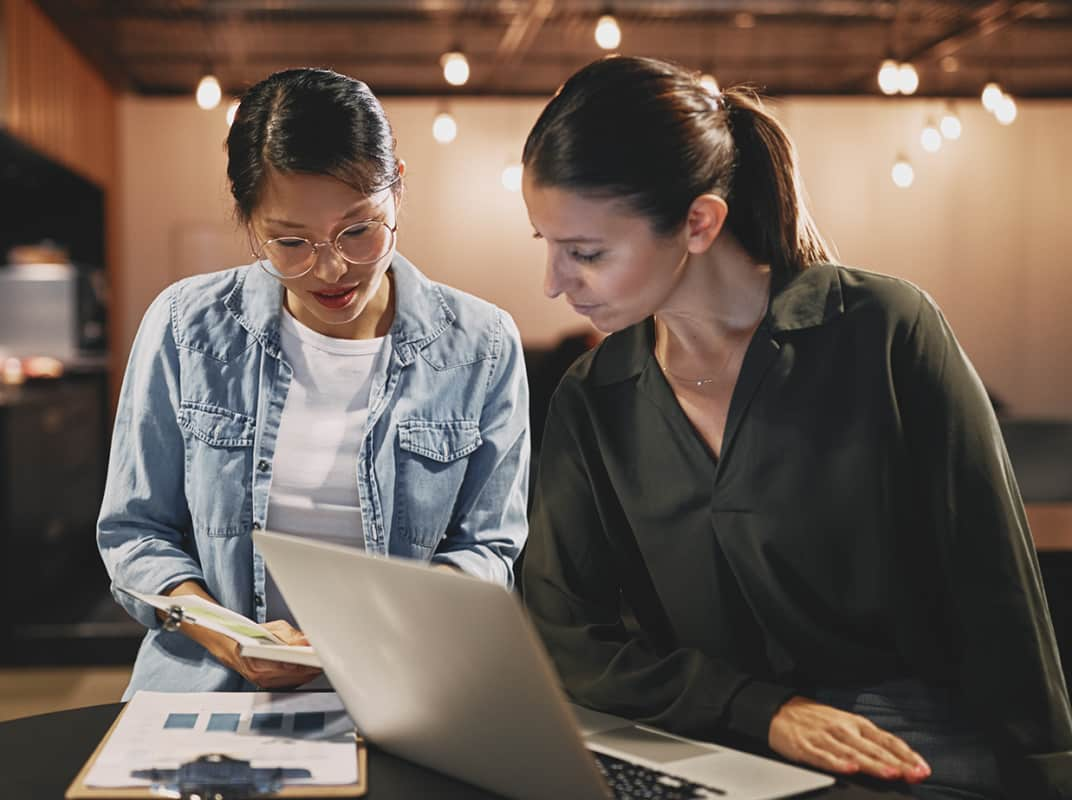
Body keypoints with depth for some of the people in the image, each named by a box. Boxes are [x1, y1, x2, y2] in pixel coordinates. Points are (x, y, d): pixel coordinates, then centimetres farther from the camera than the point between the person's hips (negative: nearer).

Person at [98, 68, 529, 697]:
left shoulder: (481, 348, -1)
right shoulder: (186, 327, 0)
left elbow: (488, 547, 6)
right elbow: (134, 533, 5)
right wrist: (229, 641, -13)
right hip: (209, 694, 2)